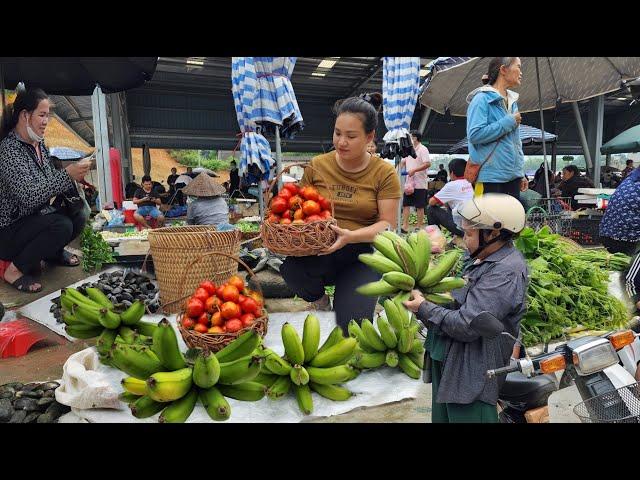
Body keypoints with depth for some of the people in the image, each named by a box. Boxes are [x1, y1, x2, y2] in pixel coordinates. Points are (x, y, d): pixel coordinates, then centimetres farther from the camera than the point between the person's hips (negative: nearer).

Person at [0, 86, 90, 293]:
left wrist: (73, 175, -7)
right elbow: (29, 196, -32)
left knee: (78, 218, -12)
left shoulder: (39, 144, 5)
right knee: (61, 225, -30)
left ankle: (52, 251, 17)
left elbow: (48, 182, 12)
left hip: (34, 219, 8)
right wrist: (67, 175, -35)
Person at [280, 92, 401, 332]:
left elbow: (387, 223, -7)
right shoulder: (317, 165, 3)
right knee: (291, 269, -33)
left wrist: (351, 236, -25)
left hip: (362, 252, -1)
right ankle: (319, 299, 5)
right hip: (319, 252, 2)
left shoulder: (384, 173, -3)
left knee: (351, 323, -21)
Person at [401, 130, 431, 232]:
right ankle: (405, 226, 7)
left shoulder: (423, 149, -8)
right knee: (405, 204, 4)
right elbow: (403, 162, 20)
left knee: (420, 206, 1)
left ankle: (419, 227, 9)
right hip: (409, 182, 7)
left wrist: (414, 170, -22)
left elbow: (428, 164, -18)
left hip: (419, 183, -7)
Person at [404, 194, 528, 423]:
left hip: (471, 375, -10)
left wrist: (424, 308, -15)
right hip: (448, 363, 10)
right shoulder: (486, 259, 9)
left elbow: (467, 326, -28)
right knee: (443, 416, 23)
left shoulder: (507, 271, -24)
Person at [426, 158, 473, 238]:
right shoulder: (471, 184, 8)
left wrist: (440, 202, 18)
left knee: (431, 209, 6)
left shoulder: (452, 185, -10)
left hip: (461, 227, -7)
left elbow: (431, 202, -3)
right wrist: (446, 203, 27)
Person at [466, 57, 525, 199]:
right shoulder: (482, 99, -8)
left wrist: (521, 171, 16)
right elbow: (475, 134, -21)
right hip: (490, 175, -8)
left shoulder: (512, 101, 17)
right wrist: (508, 122, -13)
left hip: (512, 174, 8)